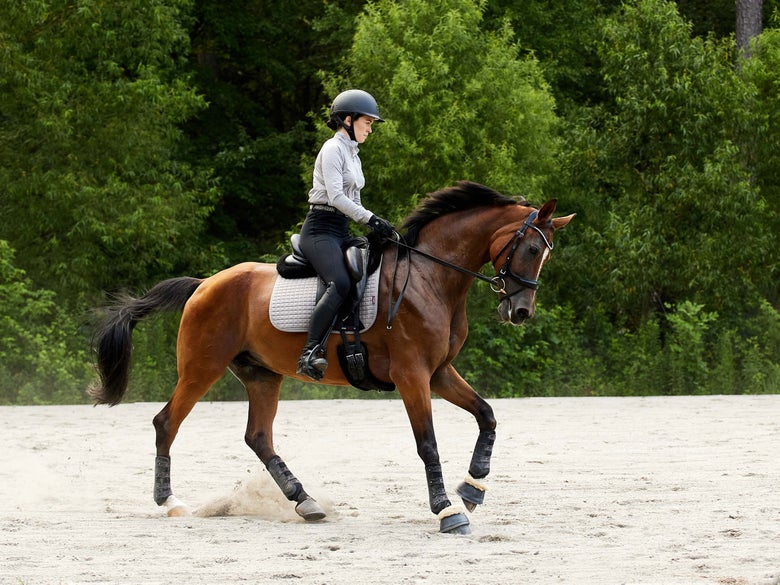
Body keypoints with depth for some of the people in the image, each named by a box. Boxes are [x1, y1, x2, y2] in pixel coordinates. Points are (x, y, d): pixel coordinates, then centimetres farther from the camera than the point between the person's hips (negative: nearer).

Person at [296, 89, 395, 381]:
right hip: (321, 228, -10)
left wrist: (375, 226, 11)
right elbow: (336, 196, -18)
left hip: (342, 231, 10)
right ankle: (310, 353, -38)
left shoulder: (353, 155, 22)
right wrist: (371, 219, -21)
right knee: (340, 283, -31)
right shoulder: (333, 149, -7)